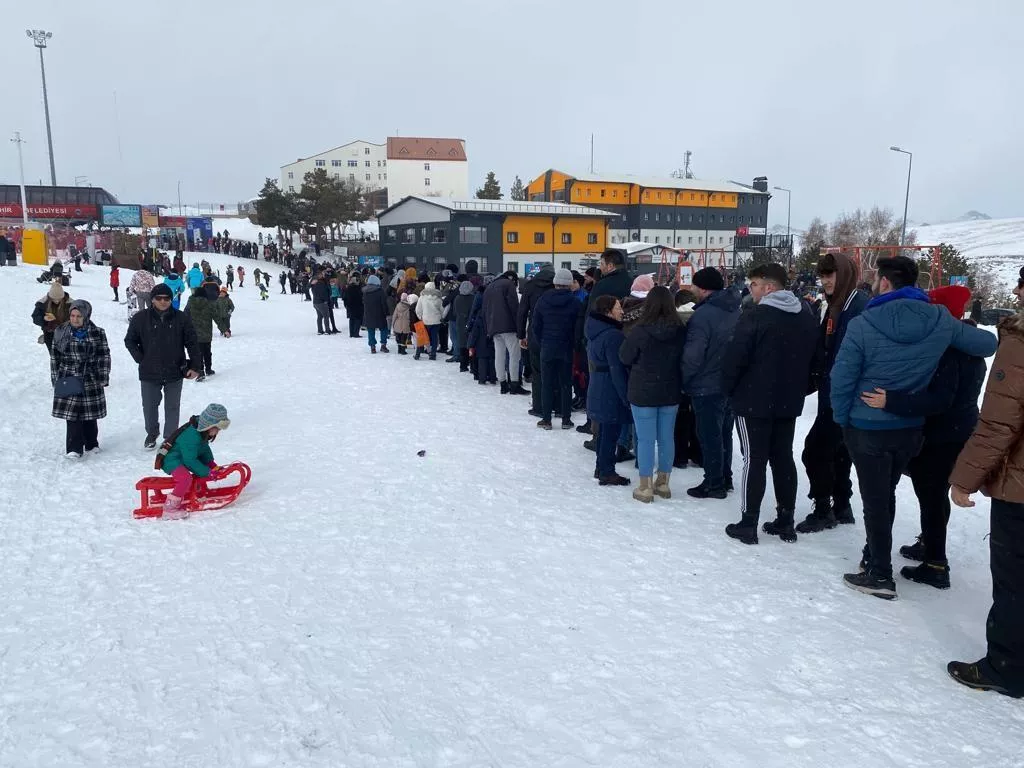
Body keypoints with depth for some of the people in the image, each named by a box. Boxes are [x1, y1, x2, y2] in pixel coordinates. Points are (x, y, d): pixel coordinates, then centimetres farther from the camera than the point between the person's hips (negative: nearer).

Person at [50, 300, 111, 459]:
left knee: (90, 415, 9)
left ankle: (91, 444, 25)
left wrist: (103, 378, -3)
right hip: (68, 381, 0)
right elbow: (55, 357, 6)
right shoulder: (61, 332, 2)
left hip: (90, 380, 0)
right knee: (72, 415, -4)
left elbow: (104, 356, 1)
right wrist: (56, 379, 2)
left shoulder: (97, 333, -1)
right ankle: (74, 448, 1)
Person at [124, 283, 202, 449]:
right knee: (149, 406, 13)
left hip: (174, 372, 0)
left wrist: (195, 366, -6)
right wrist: (141, 359, -1)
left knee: (172, 407, 11)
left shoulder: (181, 318, -4)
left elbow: (192, 343, -1)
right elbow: (130, 341, 8)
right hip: (149, 373, 0)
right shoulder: (141, 319, -4)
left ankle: (170, 437, 25)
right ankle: (152, 433, 37)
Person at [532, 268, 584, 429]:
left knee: (547, 384, 7)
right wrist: (573, 343, 7)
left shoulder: (543, 300, -2)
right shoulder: (574, 302, -9)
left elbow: (536, 325, 2)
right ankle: (566, 419, 11)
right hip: (566, 349, -1)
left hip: (547, 349, 1)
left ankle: (546, 419, 9)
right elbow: (578, 326, -7)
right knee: (566, 384, 8)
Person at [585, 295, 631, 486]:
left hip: (597, 389, 10)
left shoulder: (594, 332, 9)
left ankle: (601, 468, 27)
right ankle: (607, 473, 6)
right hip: (611, 392, -10)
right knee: (611, 433, -1)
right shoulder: (613, 336, -21)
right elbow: (617, 370, -22)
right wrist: (626, 397, -17)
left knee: (604, 431, 18)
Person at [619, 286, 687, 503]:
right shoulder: (680, 331, -6)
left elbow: (625, 357, -6)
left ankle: (645, 487, 8)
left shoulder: (640, 331, -17)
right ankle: (663, 483, 24)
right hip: (670, 393, 4)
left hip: (643, 392, -4)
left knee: (646, 439, 2)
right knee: (666, 438, 13)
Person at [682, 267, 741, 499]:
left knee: (709, 436, 2)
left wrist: (682, 380, -8)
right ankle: (725, 478, 29)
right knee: (724, 433, 18)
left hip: (707, 386, -8)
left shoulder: (703, 315, -21)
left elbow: (692, 356, -22)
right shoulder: (736, 311, 6)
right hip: (730, 384, 8)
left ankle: (714, 484, 9)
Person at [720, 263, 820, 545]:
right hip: (789, 402, 7)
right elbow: (813, 359, 13)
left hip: (753, 402, -7)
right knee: (783, 458, 13)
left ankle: (748, 524, 4)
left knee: (754, 460, -1)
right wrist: (800, 389, 18)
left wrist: (728, 389, -4)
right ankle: (785, 522, 19)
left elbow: (734, 359, -18)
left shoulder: (754, 316, -16)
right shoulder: (806, 316, 8)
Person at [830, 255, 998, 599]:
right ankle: (875, 555, 36)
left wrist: (841, 418, 1)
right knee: (886, 495, 21)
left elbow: (842, 377, -15)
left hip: (867, 428, -4)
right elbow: (987, 344, 6)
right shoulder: (940, 319, -6)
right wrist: (966, 331, 28)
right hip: (910, 428, 4)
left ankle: (880, 574, 13)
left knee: (874, 499, 6)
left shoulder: (862, 324, -19)